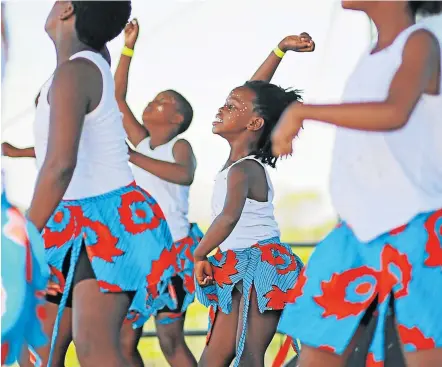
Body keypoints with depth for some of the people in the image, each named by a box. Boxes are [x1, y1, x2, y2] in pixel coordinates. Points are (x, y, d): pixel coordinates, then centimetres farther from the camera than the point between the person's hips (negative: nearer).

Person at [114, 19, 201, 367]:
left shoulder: (180, 146, -6)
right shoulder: (142, 142, 13)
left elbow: (184, 174, -30)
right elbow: (118, 97, 13)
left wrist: (131, 157, -35)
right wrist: (129, 47, 9)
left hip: (171, 250, -7)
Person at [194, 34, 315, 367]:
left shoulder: (243, 169, -17)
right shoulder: (243, 159, 10)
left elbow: (229, 217, -35)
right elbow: (254, 95, 21)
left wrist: (199, 256, -22)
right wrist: (280, 50, 20)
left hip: (261, 268, -10)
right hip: (239, 270, 10)